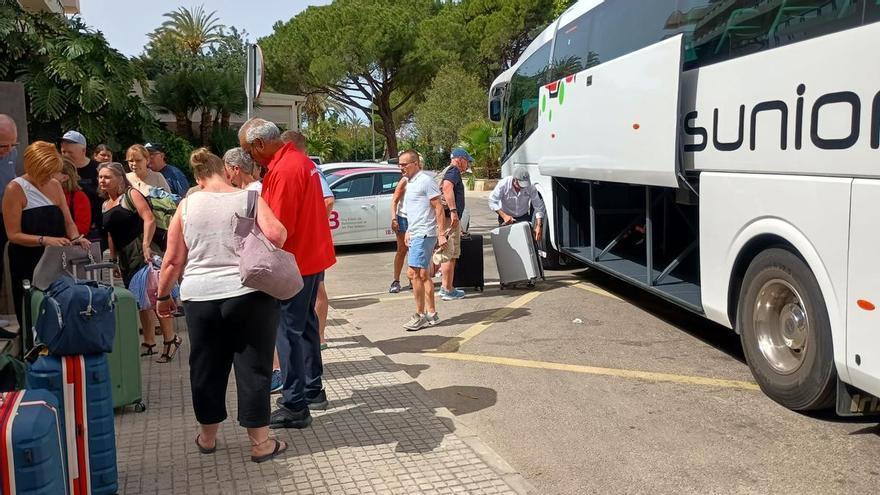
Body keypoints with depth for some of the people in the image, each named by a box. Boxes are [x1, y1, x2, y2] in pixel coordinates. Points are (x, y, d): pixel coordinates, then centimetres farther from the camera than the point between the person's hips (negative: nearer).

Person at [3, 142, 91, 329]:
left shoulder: (55, 185, 10)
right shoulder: (15, 189, -8)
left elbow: (68, 222, 11)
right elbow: (13, 235, -12)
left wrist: (76, 239, -9)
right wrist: (44, 240, -24)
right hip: (27, 263, -5)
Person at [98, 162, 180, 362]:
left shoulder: (131, 194, -4)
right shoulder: (105, 206, 18)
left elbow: (149, 219, -15)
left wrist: (146, 245, -24)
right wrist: (113, 258, 21)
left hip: (140, 250, -8)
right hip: (124, 256, 8)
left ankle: (170, 338, -4)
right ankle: (149, 343, 17)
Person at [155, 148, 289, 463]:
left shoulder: (187, 205, 4)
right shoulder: (249, 198, -2)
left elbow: (173, 260, 5)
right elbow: (276, 234, -18)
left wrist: (163, 296, 16)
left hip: (200, 297, 2)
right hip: (249, 295, -2)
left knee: (206, 367, 16)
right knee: (253, 367, 5)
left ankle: (207, 437, 30)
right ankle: (261, 443, 11)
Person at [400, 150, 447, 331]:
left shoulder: (426, 181, -11)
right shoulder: (409, 183, 17)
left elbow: (438, 208, -14)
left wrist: (441, 234, -19)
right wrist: (409, 231, 22)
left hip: (424, 234, -10)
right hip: (416, 235, 10)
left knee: (413, 273, -13)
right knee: (423, 275, 11)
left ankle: (420, 315, -6)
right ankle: (431, 314, 17)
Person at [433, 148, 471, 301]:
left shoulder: (447, 171, 24)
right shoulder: (454, 170, -8)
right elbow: (447, 187, -29)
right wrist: (453, 211, -34)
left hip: (449, 218, 10)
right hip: (450, 218, -10)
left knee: (449, 254, 15)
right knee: (449, 255, -7)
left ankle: (445, 287, 21)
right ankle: (448, 290, -4)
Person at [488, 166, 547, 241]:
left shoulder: (530, 187, -20)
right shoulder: (503, 184, -24)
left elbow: (539, 207, -16)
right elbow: (492, 202, -18)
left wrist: (539, 226, -25)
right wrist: (504, 216, -30)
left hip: (524, 217, 2)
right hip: (506, 218, -1)